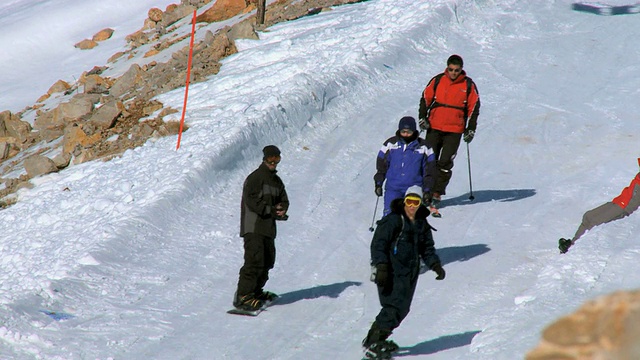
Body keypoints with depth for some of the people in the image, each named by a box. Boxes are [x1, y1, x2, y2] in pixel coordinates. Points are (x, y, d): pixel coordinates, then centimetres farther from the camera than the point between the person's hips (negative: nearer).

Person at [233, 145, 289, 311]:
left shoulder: (277, 181, 17)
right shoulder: (255, 178, -9)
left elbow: (284, 200, 15)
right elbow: (252, 201, -18)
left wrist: (281, 210, -9)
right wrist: (273, 211, -20)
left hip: (268, 228, 9)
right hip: (253, 227, -9)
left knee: (268, 261, 16)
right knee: (255, 260, -18)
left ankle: (255, 291, 31)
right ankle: (243, 296, -20)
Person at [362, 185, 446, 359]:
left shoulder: (422, 224, 13)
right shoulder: (393, 221, -9)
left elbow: (427, 249, 20)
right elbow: (378, 244, -12)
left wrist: (435, 265, 3)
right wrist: (381, 266, -22)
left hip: (410, 272, 8)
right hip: (392, 272, -8)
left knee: (402, 309, 6)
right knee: (395, 306, -17)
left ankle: (375, 339, 18)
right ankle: (374, 344, -13)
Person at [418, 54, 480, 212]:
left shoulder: (469, 85, 1)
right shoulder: (437, 81, 2)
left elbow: (474, 107, 6)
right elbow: (425, 98, 9)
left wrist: (471, 130, 1)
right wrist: (422, 118, -3)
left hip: (455, 131, -1)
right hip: (434, 128, 1)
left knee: (445, 163, -7)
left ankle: (436, 194, -1)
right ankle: (427, 191, 11)